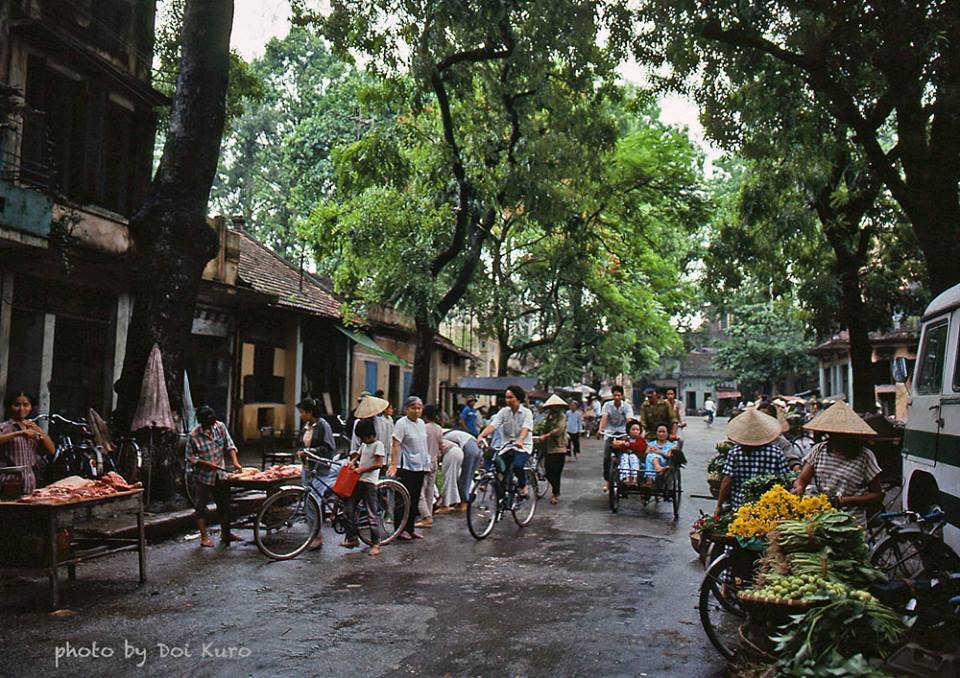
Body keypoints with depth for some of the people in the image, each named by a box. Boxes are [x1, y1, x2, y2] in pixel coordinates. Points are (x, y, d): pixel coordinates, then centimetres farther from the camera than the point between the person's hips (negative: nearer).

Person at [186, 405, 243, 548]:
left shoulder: (220, 427, -6)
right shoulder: (194, 435, -16)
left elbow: (229, 445, -4)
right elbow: (190, 458, -10)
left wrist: (235, 462, -17)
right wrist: (207, 464, -20)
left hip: (220, 474, 4)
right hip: (203, 476, -4)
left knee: (225, 504, 11)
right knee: (202, 507, 3)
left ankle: (225, 534, 24)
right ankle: (204, 538, 13)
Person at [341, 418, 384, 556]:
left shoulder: (378, 445, -8)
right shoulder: (364, 445, 17)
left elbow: (379, 464, -17)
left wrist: (362, 469, -17)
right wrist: (353, 463, 8)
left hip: (369, 483, -8)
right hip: (358, 481, 8)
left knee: (372, 514, -4)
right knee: (348, 509, 2)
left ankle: (375, 544, 4)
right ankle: (351, 538, 13)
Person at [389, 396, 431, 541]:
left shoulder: (421, 423, 12)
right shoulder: (401, 423, -11)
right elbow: (396, 446, -17)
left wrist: (427, 463, 17)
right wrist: (393, 465, -25)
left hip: (419, 466, 7)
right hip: (406, 467, -7)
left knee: (415, 499, 11)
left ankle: (410, 528, 20)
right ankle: (400, 530, 7)